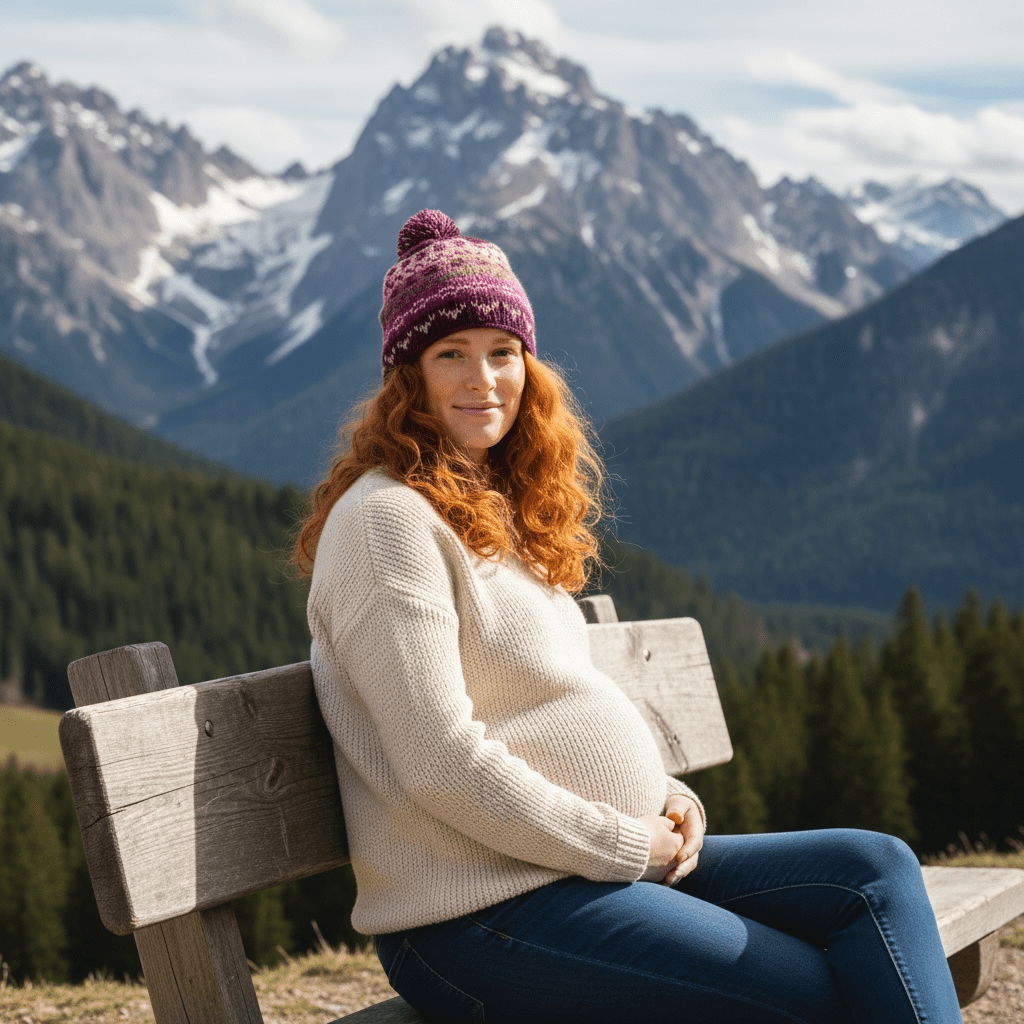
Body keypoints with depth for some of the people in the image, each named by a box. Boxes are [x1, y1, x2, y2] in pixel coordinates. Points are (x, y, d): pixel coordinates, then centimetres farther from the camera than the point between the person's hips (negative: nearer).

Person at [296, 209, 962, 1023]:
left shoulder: (501, 511, 17)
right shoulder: (388, 519, -12)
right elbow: (443, 763, -20)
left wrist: (669, 804, 4)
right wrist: (629, 845, -13)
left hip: (603, 862, 9)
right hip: (477, 919, -9)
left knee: (876, 870, -2)